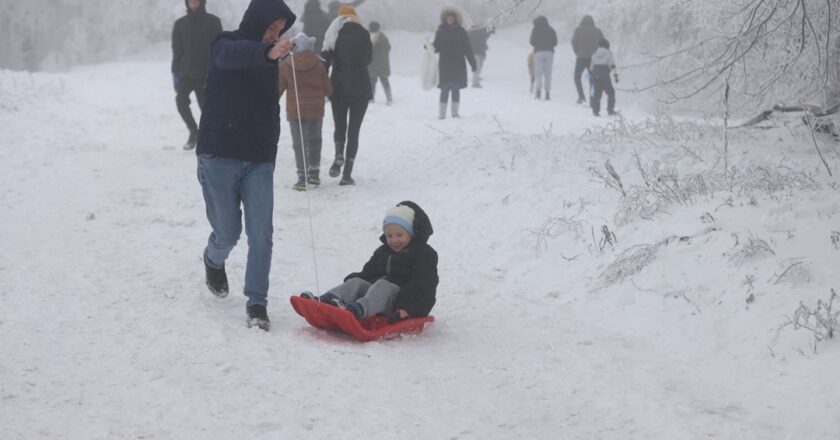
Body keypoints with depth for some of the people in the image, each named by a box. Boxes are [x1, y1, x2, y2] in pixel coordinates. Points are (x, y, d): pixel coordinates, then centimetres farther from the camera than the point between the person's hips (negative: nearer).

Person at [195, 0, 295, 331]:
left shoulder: (269, 60, 12)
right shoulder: (224, 45, -7)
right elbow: (235, 55, -34)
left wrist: (270, 151, 14)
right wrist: (268, 52, -54)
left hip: (259, 161, 5)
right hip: (220, 157, -5)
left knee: (261, 234, -6)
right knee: (228, 233, 3)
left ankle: (256, 303, -1)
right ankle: (213, 262, 37)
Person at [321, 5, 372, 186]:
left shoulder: (334, 33, -2)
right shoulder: (363, 34, -3)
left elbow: (325, 60, -6)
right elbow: (368, 59, 8)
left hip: (339, 87, 1)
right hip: (360, 87, -1)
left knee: (339, 126, 16)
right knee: (354, 129, 3)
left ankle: (339, 155, -13)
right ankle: (347, 174, -3)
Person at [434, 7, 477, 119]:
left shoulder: (461, 31, 3)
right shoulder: (441, 31, 5)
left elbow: (467, 49, 2)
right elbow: (436, 47, 6)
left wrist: (472, 63, 0)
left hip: (458, 65, 0)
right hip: (444, 64, 0)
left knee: (456, 88, 2)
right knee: (445, 88, -4)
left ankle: (455, 111, 9)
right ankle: (442, 113, -1)